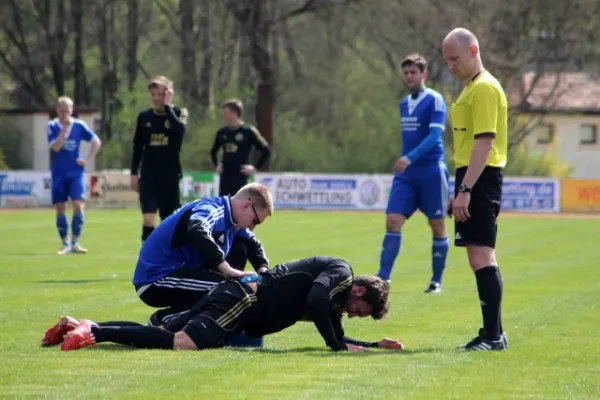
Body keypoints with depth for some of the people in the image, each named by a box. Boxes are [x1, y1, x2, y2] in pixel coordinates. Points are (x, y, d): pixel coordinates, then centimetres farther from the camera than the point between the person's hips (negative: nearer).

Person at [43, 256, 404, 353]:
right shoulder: (341, 272, -5)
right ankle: (94, 332, -30)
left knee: (160, 334, 3)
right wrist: (337, 345, -17)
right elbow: (315, 298, -24)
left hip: (241, 304, 9)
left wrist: (375, 345, 22)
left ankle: (77, 327, 0)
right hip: (244, 299, -9)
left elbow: (337, 338, 30)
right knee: (182, 343, -28)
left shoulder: (335, 302, 22)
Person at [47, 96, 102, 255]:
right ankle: (65, 243, 12)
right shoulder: (52, 126, -2)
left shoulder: (79, 125, 0)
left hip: (76, 172, 0)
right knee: (60, 209, 1)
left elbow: (96, 142, 7)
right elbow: (55, 147, -17)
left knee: (78, 205, -13)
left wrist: (88, 159, -1)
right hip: (58, 174, 0)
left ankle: (75, 242, -4)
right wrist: (65, 127, -19)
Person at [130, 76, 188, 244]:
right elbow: (137, 147, 11)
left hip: (170, 175, -1)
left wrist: (167, 106, -18)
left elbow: (179, 130, -25)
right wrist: (134, 173, 5)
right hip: (148, 175, 1)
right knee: (148, 217, -13)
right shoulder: (144, 116, 5)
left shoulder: (179, 113, -1)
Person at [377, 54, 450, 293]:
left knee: (437, 225, 2)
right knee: (393, 222, -6)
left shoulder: (434, 100, -8)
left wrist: (410, 158, -27)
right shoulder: (404, 104, 14)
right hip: (406, 173, 6)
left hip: (431, 171, -6)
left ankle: (436, 280, 11)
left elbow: (434, 135, -18)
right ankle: (383, 277, -9)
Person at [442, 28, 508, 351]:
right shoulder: (471, 88, 19)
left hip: (480, 180, -10)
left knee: (481, 257, -13)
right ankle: (492, 333, 16)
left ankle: (494, 335, -14)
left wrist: (465, 190, -24)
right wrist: (459, 190, 24)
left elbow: (485, 141, -20)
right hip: (472, 179, 10)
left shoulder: (485, 88, -12)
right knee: (480, 258, 11)